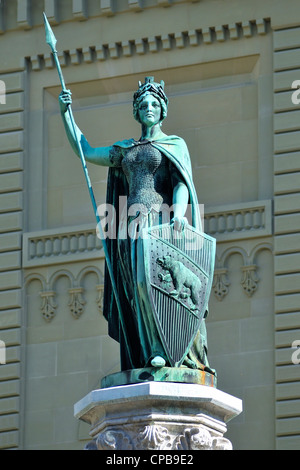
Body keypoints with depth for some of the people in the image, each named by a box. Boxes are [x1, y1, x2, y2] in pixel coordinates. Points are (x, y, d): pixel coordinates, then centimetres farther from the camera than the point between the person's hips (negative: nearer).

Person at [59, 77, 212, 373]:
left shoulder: (175, 144, 10)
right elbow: (86, 152, 22)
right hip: (130, 226, 4)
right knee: (137, 289, -4)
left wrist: (179, 213, -21)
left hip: (158, 221, -4)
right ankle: (150, 351, -9)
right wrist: (65, 114, 17)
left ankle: (163, 350, -23)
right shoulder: (126, 149, 22)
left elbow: (182, 183, -2)